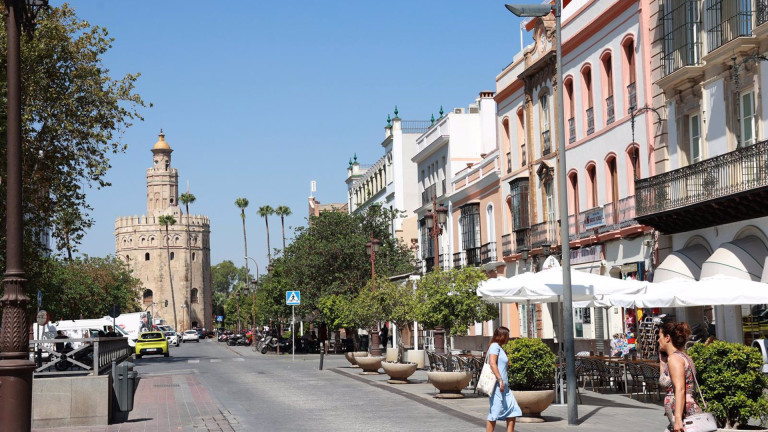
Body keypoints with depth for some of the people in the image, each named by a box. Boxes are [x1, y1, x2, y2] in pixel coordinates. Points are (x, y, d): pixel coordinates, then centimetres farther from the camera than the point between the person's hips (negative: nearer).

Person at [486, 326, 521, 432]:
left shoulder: (500, 348, 22)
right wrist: (500, 379, -24)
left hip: (504, 386, 10)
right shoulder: (495, 346, -6)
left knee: (513, 411, 5)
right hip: (497, 384, -10)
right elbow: (492, 363, -18)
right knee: (494, 412, -8)